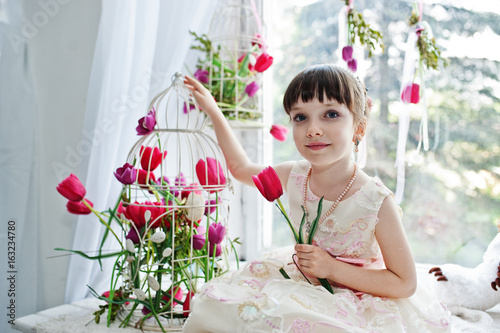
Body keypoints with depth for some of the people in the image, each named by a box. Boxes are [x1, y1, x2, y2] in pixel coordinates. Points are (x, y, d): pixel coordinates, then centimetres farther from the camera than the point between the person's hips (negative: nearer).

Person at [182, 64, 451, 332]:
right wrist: (212, 110, 11)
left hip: (353, 300, -5)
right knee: (218, 304, -6)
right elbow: (240, 167, 13)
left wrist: (332, 268, -25)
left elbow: (405, 284, -18)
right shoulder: (294, 177, -8)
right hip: (302, 287, 5)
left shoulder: (376, 201, -24)